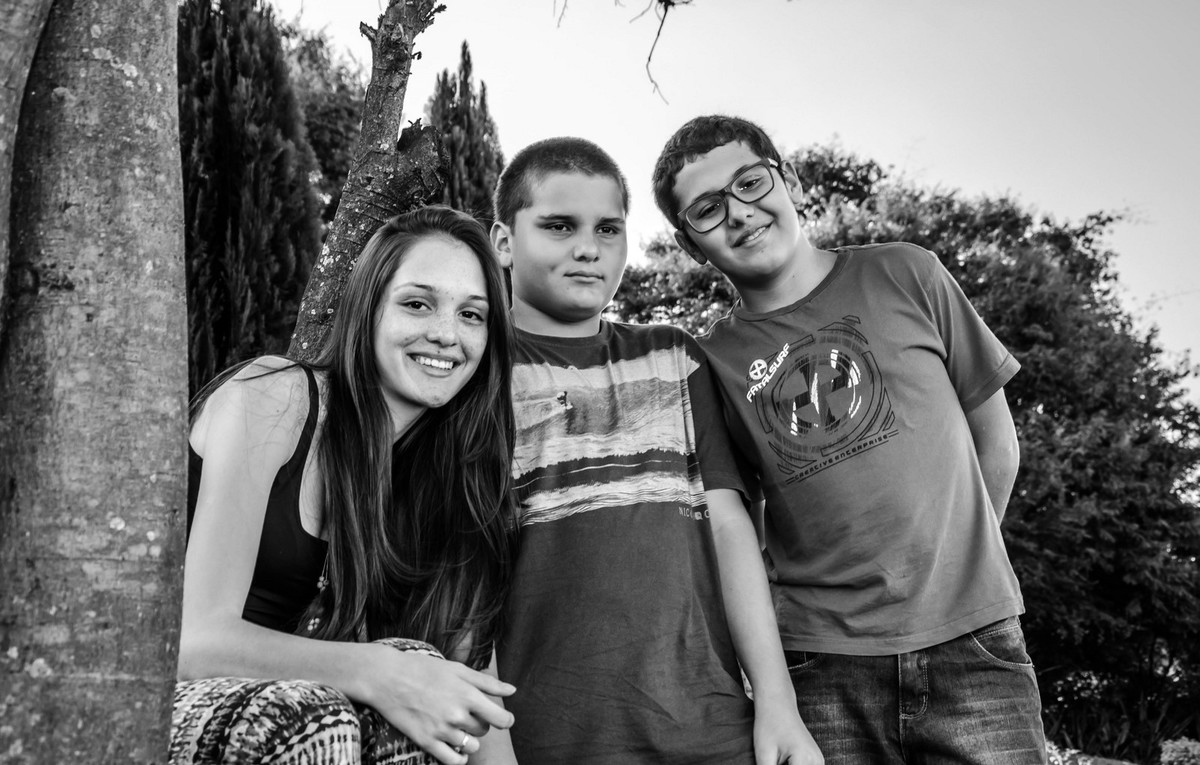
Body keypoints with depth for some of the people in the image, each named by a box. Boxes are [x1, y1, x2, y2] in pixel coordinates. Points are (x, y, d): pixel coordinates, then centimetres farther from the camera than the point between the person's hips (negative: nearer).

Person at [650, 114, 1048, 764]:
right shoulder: (711, 362, 3)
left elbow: (994, 439, 10)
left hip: (973, 640, 1)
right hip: (820, 662, 0)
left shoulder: (903, 275, 3)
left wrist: (948, 569, 11)